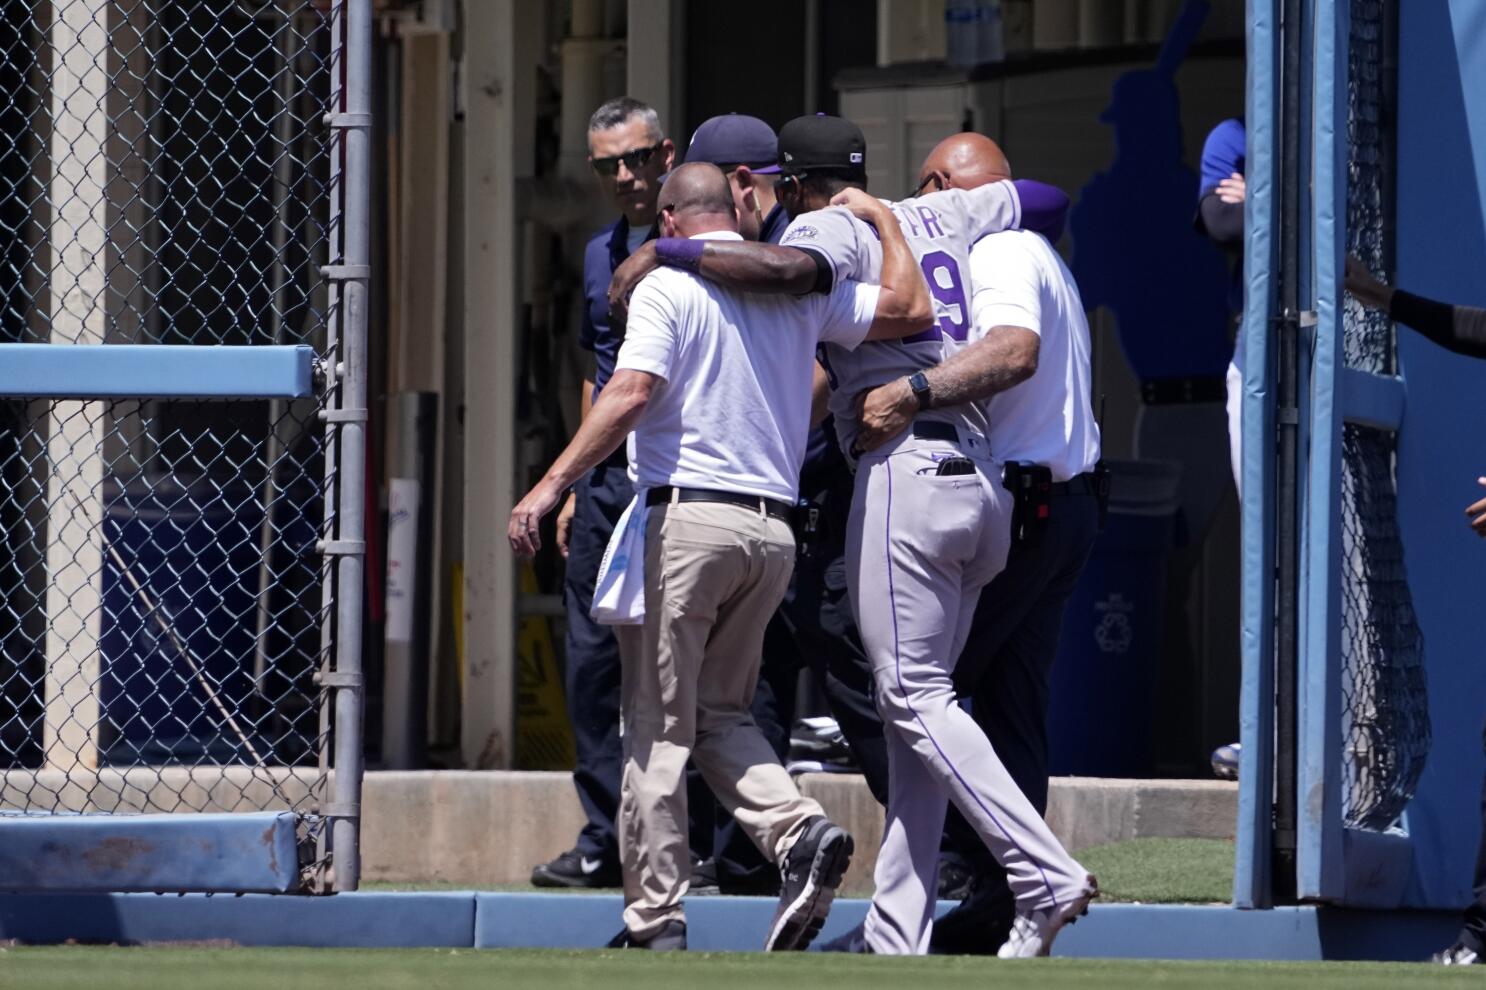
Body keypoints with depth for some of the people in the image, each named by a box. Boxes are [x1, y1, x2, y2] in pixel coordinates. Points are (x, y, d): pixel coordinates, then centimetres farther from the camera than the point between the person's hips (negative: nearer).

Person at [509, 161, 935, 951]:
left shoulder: (667, 287, -3)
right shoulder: (798, 289, 11)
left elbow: (631, 392, -16)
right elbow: (910, 309, 13)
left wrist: (553, 484, -18)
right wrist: (880, 219, 25)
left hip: (687, 518, -5)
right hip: (774, 528, 5)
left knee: (658, 722, 0)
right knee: (720, 712, 17)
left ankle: (654, 915, -3)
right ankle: (799, 831, -9)